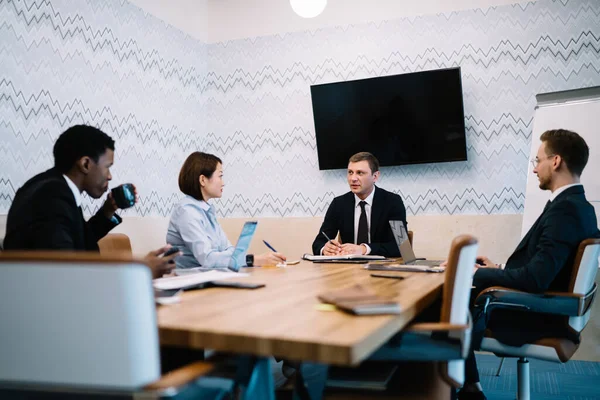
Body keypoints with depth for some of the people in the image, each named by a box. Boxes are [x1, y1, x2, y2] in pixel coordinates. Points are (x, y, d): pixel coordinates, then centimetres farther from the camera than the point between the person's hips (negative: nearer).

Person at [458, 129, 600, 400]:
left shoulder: (565, 209, -25)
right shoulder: (576, 205, 6)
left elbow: (535, 279, -31)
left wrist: (479, 273, -18)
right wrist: (499, 269, 6)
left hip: (539, 318, -9)